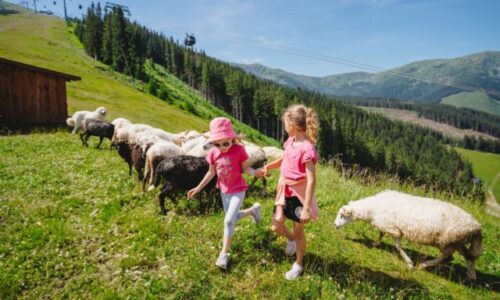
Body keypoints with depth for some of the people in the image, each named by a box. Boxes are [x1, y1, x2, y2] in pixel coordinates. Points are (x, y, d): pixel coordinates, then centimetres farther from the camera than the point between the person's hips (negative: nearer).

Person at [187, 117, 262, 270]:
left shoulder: (239, 149, -22)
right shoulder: (213, 153, -11)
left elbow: (245, 168, -13)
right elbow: (211, 172, 2)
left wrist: (257, 172, -33)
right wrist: (198, 188, 3)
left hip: (238, 189, -5)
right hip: (224, 190, 5)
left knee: (229, 221, -10)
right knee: (232, 218, 20)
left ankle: (224, 254, 7)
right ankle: (253, 209, 47)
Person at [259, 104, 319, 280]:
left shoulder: (307, 149, -26)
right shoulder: (291, 141, -1)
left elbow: (312, 180, -25)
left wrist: (306, 208, -25)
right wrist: (267, 167, 3)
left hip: (298, 193, -7)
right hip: (285, 190, 7)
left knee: (298, 231, 11)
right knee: (276, 226, 10)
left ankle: (298, 264, 34)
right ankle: (291, 239, 43)